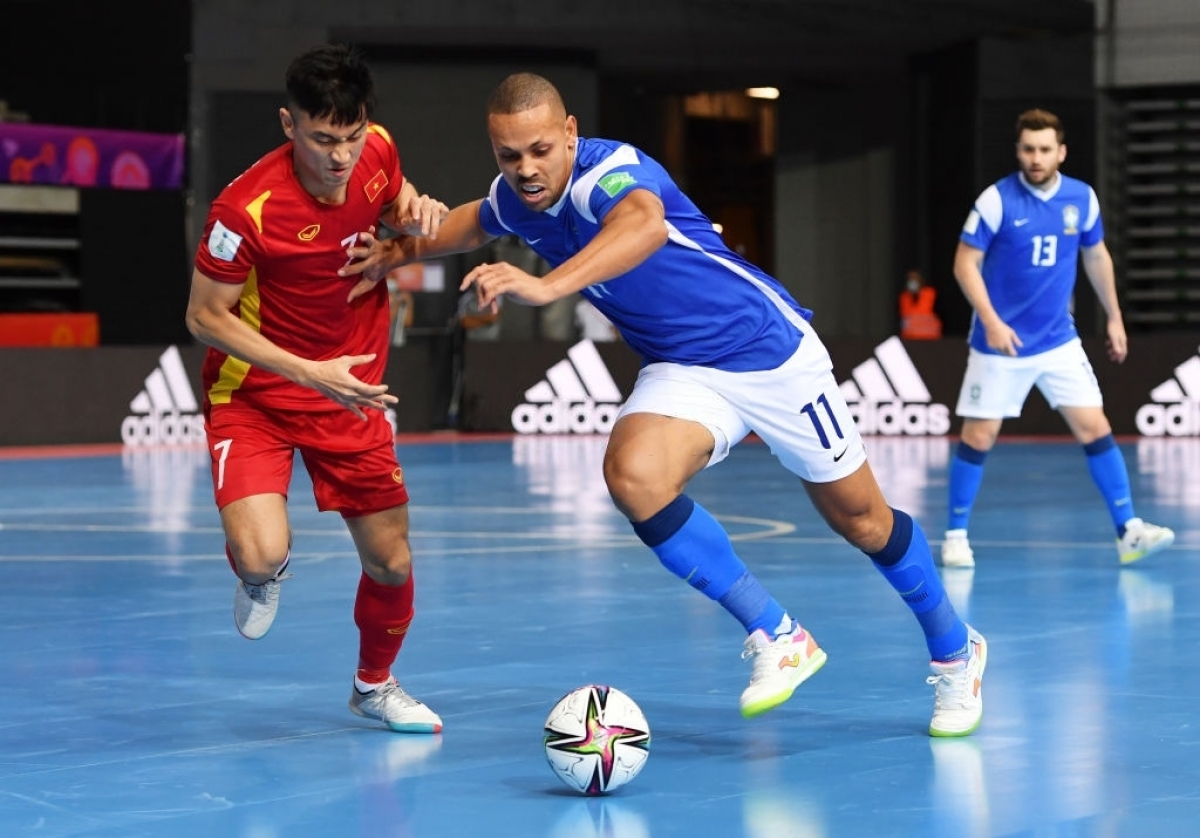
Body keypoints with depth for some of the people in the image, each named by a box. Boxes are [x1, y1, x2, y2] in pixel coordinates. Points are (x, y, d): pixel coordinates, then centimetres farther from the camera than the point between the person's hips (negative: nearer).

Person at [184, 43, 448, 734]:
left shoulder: (378, 151, -12)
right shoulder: (247, 209, -28)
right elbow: (205, 317, -17)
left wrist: (418, 213, -12)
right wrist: (309, 373, -25)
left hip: (352, 394, 5)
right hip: (255, 393, -5)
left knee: (391, 561, 7)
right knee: (262, 556, -25)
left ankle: (376, 684, 37)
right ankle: (262, 573, 16)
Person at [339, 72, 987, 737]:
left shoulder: (607, 171, -28)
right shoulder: (514, 200, -5)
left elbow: (644, 224, -54)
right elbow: (478, 221, 23)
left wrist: (546, 285, -67)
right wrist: (400, 251, 9)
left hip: (770, 351, -5)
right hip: (681, 372, 5)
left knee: (861, 520, 7)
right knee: (632, 474, -27)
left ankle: (955, 651, 34)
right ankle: (776, 637, -14)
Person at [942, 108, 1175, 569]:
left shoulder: (1082, 198, -1)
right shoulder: (996, 200, -13)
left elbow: (1096, 257, 15)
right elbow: (966, 263, -12)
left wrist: (1114, 317, 18)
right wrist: (991, 321, -23)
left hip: (1059, 341, 3)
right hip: (1000, 342, -3)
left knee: (1094, 427, -4)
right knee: (978, 437, 0)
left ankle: (1128, 530, 0)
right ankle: (955, 535, 14)